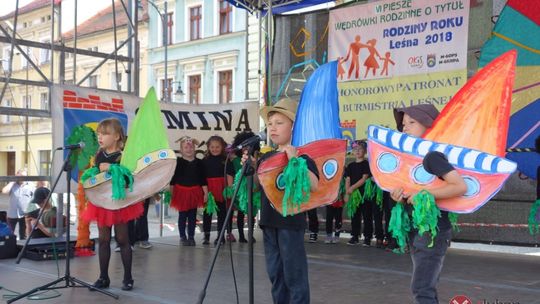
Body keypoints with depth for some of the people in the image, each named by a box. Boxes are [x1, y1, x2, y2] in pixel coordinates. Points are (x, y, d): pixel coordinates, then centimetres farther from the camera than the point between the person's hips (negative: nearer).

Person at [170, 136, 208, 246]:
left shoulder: (199, 163, 1)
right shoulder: (177, 162, -4)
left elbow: (203, 179, 4)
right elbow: (173, 179, -2)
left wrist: (206, 192, 0)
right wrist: (172, 193, -4)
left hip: (194, 192, 2)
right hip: (181, 192, -2)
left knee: (193, 216, 8)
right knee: (182, 215, 6)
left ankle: (191, 237, 18)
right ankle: (182, 237, 16)